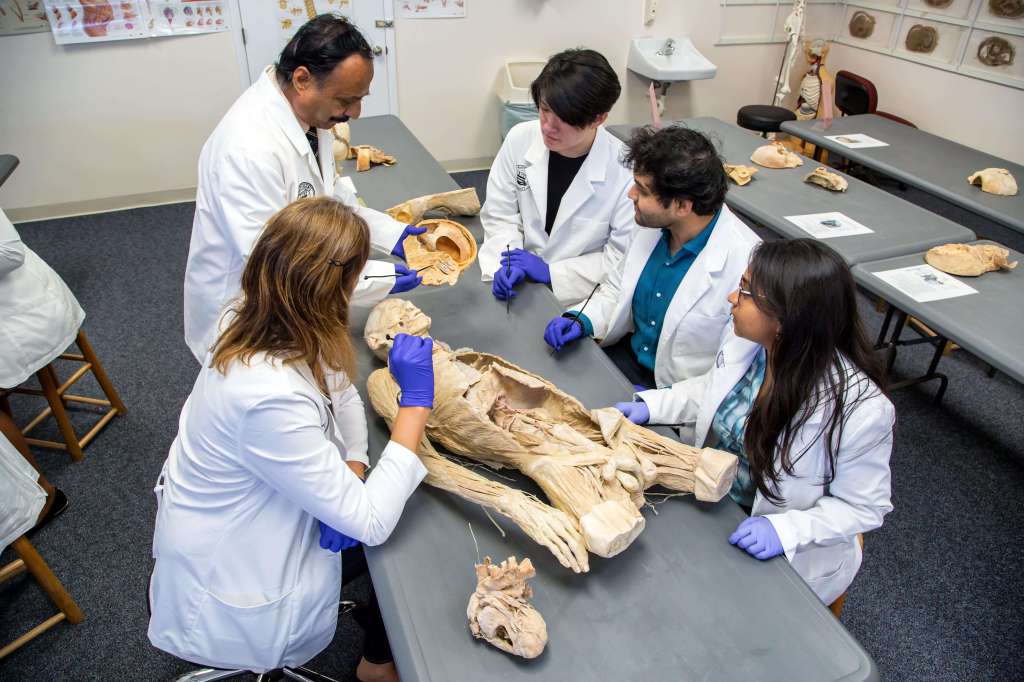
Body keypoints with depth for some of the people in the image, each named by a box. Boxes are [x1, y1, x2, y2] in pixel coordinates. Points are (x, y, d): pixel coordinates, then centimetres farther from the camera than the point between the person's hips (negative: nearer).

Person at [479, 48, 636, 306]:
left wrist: (550, 272, -17)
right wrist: (507, 263, -17)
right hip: (519, 283, 3)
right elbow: (499, 215, 1)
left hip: (576, 300, -2)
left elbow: (623, 259, -11)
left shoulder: (626, 172, -17)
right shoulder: (520, 139, -7)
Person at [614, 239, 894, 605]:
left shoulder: (860, 408, -31)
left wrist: (786, 529, -29)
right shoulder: (743, 338, -16)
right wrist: (650, 406, -6)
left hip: (788, 558, -5)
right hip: (709, 505, 5)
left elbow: (863, 506, -16)